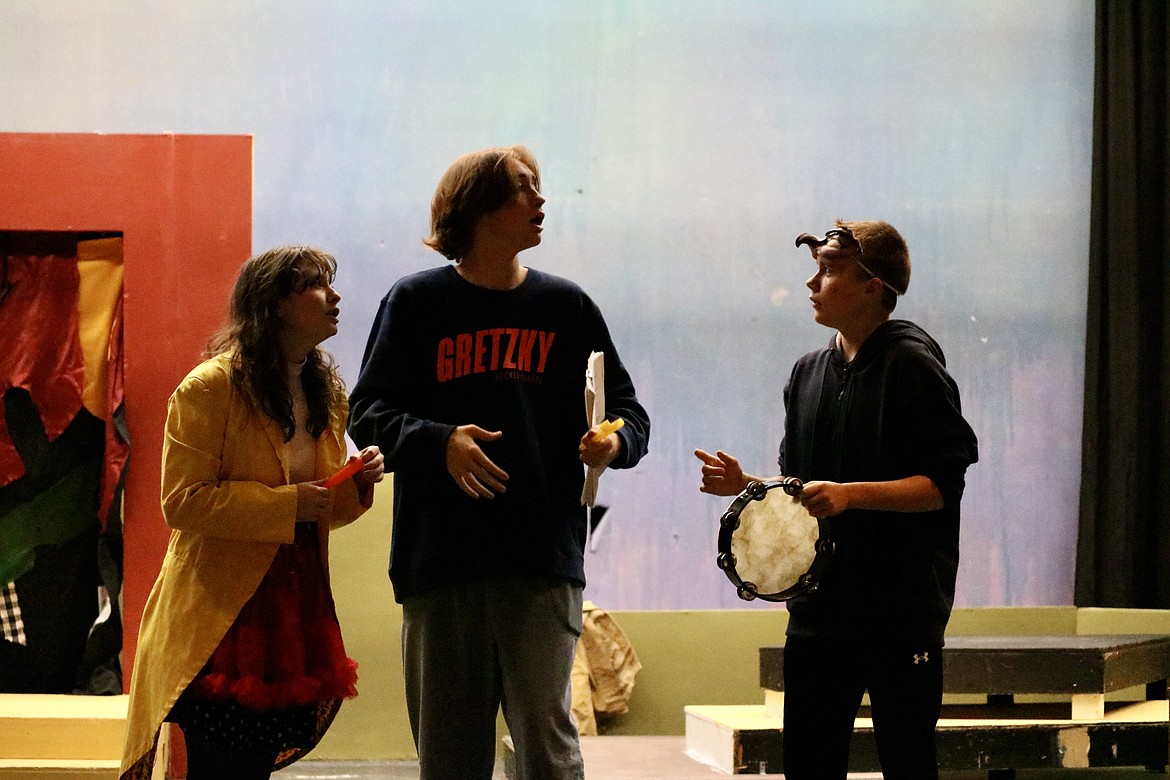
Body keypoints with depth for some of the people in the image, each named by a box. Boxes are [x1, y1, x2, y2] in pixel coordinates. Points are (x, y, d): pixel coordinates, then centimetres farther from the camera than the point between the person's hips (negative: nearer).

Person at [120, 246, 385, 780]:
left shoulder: (326, 394, 12)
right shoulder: (210, 387, -11)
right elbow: (182, 501, -17)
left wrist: (357, 483, -1)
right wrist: (286, 503, -20)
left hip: (296, 610, 7)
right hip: (220, 618, -7)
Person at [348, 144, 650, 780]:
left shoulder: (566, 306, 11)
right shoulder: (416, 302, 6)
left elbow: (628, 412, 15)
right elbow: (369, 413, 2)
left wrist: (613, 443, -9)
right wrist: (439, 442, -17)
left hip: (543, 562, 0)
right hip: (438, 560, 0)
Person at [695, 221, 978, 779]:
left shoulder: (912, 365, -8)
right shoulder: (809, 374, 13)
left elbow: (943, 483, -14)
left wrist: (851, 494, -23)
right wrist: (745, 485, 2)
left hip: (900, 612, -7)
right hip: (818, 606, 7)